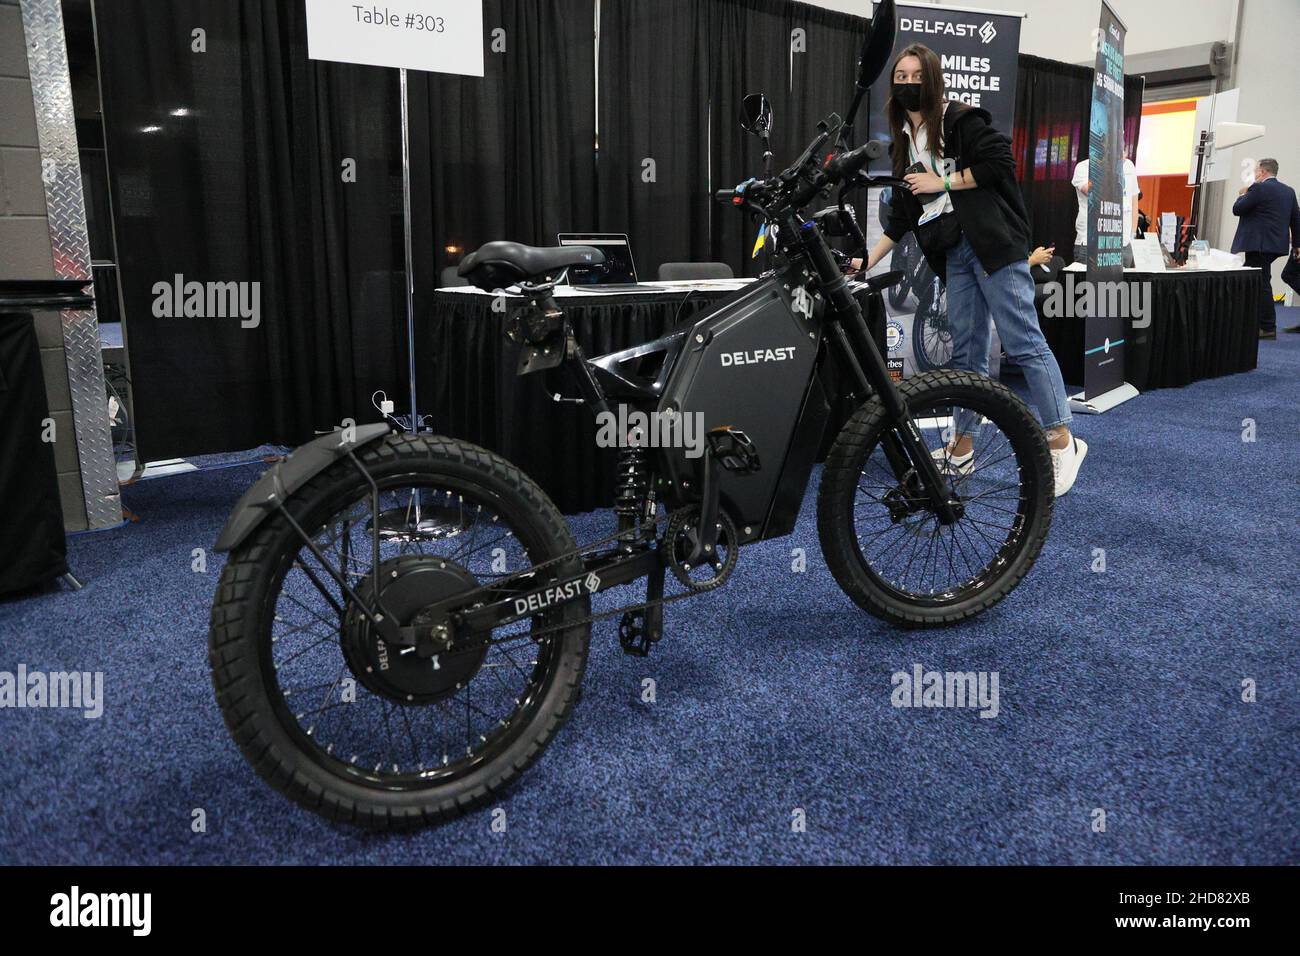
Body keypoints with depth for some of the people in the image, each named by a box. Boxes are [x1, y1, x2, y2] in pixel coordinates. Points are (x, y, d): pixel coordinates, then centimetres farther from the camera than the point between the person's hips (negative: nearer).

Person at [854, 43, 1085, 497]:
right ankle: (962, 447, 13)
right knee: (966, 351, 8)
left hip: (993, 244, -7)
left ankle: (1062, 441, -4)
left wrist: (942, 181, -11)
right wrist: (868, 260, 12)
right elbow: (902, 215, 18)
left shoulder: (961, 119, -2)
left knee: (1023, 342, -10)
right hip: (954, 253, 7)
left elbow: (1001, 162, -14)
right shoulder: (904, 143, 18)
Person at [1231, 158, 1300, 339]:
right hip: (1277, 244, 8)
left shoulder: (1258, 188, -11)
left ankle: (1268, 328, -3)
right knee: (1258, 282, 15)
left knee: (1261, 284, -5)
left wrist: (1242, 195, 12)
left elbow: (1237, 210, -9)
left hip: (1259, 245, -8)